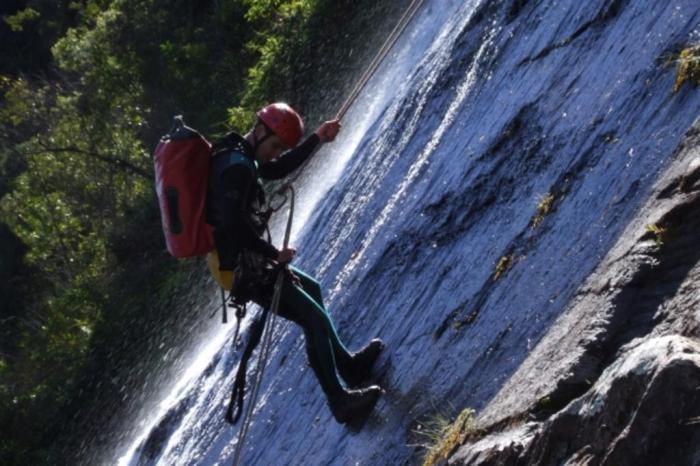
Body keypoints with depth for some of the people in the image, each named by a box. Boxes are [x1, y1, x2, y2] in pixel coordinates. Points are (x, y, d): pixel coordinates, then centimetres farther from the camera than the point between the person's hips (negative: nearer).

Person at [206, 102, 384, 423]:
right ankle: (339, 401, -5)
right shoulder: (236, 166, -22)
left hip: (245, 261, 11)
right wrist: (274, 253, -20)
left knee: (311, 288, 27)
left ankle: (347, 364, 38)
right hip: (244, 267, -11)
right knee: (316, 319, -9)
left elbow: (277, 169, 27)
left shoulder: (238, 155, 11)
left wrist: (316, 140, 20)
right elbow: (234, 222, -31)